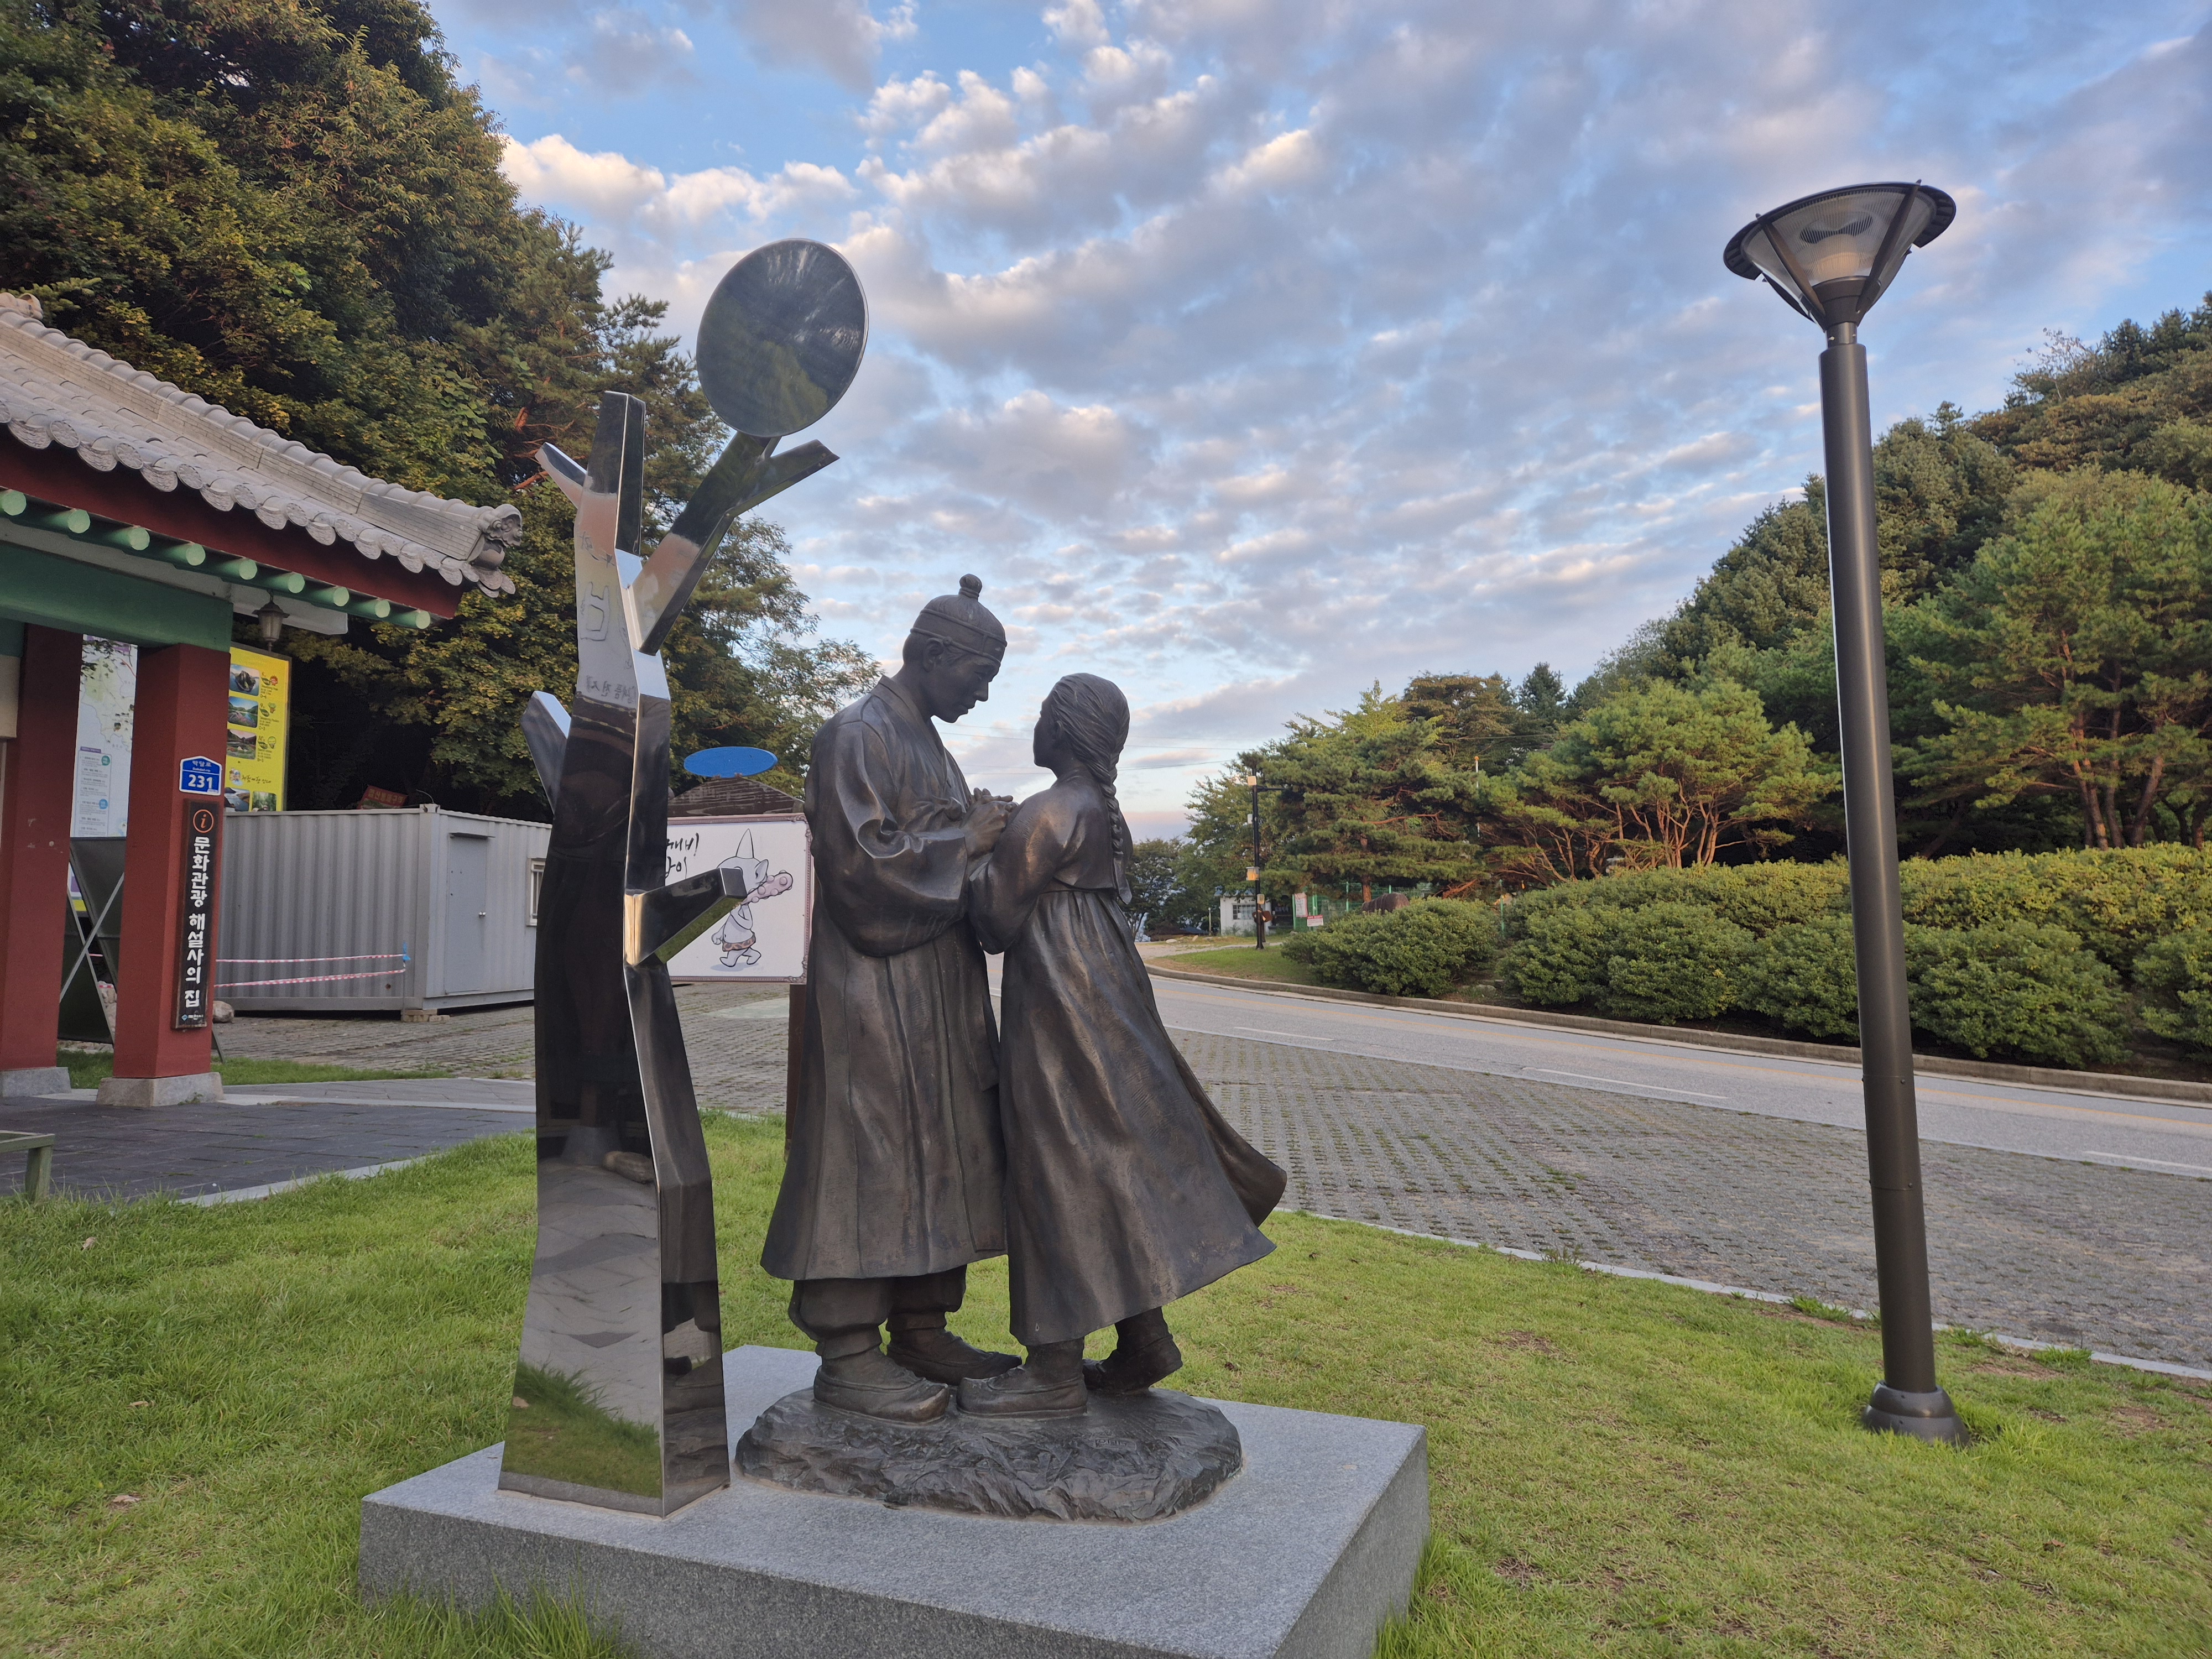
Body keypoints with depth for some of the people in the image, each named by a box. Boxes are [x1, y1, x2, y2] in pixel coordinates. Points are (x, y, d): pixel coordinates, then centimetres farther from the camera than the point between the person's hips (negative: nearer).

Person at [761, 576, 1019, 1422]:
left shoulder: (926, 743, 20)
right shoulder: (857, 736, -9)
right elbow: (861, 861, -19)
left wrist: (984, 835, 6)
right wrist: (966, 842, -11)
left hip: (940, 993, 10)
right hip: (875, 991, -9)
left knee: (939, 1154, 10)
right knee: (869, 1155, -6)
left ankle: (921, 1330, 20)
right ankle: (847, 1351, 3)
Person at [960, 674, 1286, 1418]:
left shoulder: (1047, 814, -16)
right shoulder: (1106, 813, 11)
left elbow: (998, 924, -12)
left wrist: (981, 855, 3)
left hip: (1057, 1015, -9)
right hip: (1109, 1002, 9)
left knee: (1056, 1173, -2)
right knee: (1115, 1162, 15)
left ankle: (1056, 1372, 8)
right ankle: (1144, 1339, 23)